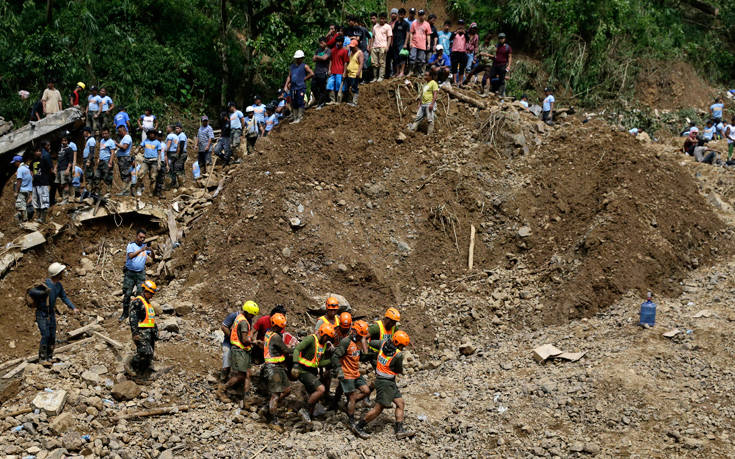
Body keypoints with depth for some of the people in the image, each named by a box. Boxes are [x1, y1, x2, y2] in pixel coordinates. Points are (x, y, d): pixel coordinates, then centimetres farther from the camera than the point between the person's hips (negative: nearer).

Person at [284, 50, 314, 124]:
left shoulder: (304, 66, 0)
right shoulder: (292, 66, 18)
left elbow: (312, 73, -8)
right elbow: (289, 76, 19)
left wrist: (304, 79, -5)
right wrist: (286, 85, 9)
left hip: (301, 87, -6)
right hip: (293, 87, 6)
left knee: (300, 103, -8)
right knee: (294, 104, 8)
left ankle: (299, 118, -4)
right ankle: (295, 118, 14)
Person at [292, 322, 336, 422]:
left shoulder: (323, 344, 12)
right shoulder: (311, 339, -14)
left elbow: (319, 363, 12)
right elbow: (297, 349, -25)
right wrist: (295, 364, -37)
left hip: (313, 372, 9)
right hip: (304, 372, -9)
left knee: (313, 397, 13)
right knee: (321, 389, -22)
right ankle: (305, 410, -10)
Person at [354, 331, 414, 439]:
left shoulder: (384, 343, -3)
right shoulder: (398, 355, -21)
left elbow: (371, 343, 12)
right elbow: (399, 370, -4)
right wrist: (400, 371, 18)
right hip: (385, 382, -10)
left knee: (401, 403, 10)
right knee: (379, 408, -4)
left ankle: (400, 430, 9)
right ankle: (359, 427, 4)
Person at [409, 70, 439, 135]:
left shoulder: (433, 83, -4)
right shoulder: (425, 84, 21)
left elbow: (435, 94, -13)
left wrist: (432, 104, -21)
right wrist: (419, 103, 20)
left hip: (429, 103, -9)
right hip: (423, 104, 9)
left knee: (430, 119, -7)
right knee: (418, 117, 3)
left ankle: (429, 134, -5)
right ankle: (411, 130, 0)